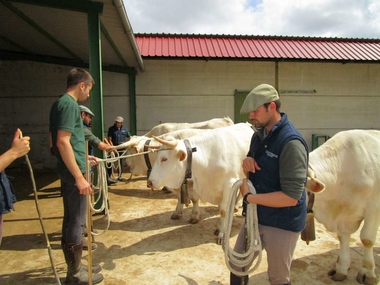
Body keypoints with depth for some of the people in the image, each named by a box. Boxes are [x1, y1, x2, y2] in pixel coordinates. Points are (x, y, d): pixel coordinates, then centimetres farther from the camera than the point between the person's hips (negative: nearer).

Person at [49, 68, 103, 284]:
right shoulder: (69, 103, -15)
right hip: (73, 173, -10)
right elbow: (62, 142, -23)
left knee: (72, 220, 17)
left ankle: (75, 266, 31)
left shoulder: (62, 102, 15)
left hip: (69, 171, 10)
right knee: (76, 222, 2)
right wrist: (79, 177, -24)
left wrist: (83, 157, 28)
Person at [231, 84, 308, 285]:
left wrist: (248, 197, -20)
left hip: (282, 223, -7)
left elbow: (291, 197, -27)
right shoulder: (259, 134, 2)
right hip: (256, 216, 8)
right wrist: (247, 163, -8)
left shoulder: (291, 143, -24)